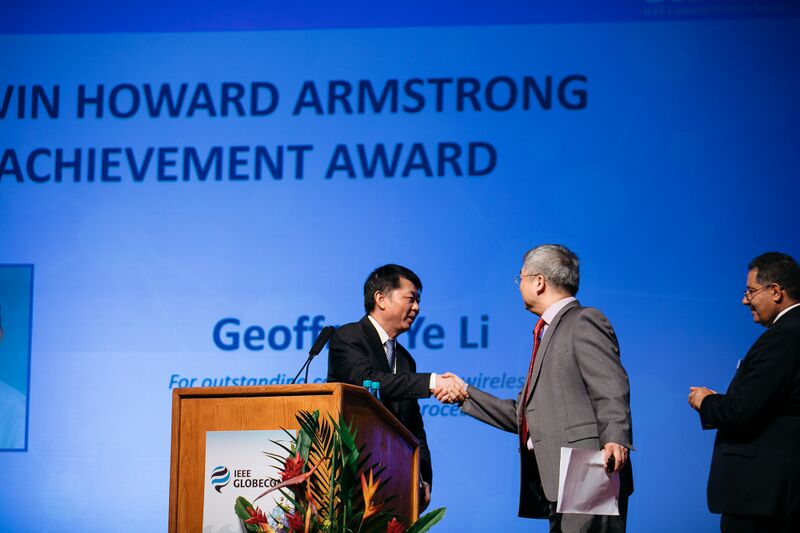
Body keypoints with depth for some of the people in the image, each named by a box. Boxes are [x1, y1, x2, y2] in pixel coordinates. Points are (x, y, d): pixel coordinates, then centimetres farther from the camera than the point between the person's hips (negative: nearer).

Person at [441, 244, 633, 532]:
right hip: (558, 486, 10)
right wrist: (466, 394, 26)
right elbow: (522, 415, 26)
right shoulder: (547, 333, 27)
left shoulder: (584, 322, -3)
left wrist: (615, 440, -32)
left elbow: (611, 391, -17)